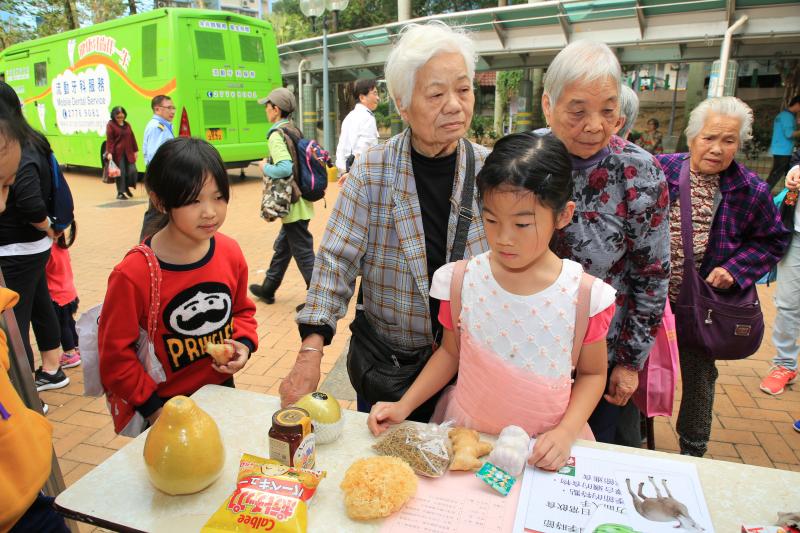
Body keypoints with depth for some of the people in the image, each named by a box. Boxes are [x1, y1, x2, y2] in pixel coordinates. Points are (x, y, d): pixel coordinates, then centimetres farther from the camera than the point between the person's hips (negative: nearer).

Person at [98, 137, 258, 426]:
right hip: (166, 405, -4)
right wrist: (153, 408, -11)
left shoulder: (230, 252, -10)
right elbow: (115, 354, -13)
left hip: (223, 389, 5)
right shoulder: (133, 275, -23)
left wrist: (244, 343, -11)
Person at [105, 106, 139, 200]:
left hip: (128, 153, 5)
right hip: (118, 153, -4)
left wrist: (135, 150, 12)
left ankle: (127, 187, 22)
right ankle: (120, 192, 9)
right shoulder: (110, 125, -2)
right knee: (120, 172, -2)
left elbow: (132, 138, 16)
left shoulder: (127, 124, 14)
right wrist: (109, 152, -16)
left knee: (132, 170, -3)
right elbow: (109, 140, -8)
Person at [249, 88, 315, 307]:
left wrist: (265, 168, -12)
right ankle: (268, 288, 36)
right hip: (298, 201, 10)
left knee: (303, 252, -2)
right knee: (282, 247, 21)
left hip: (293, 205, -10)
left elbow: (285, 168, -29)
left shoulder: (277, 135, -16)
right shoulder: (294, 130, 10)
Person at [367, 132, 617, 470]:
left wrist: (566, 432, -14)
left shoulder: (585, 294, -14)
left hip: (545, 447, 1)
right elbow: (450, 352, 3)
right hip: (466, 431, 0)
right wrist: (404, 406, -6)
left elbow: (592, 373, 0)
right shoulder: (462, 280, -10)